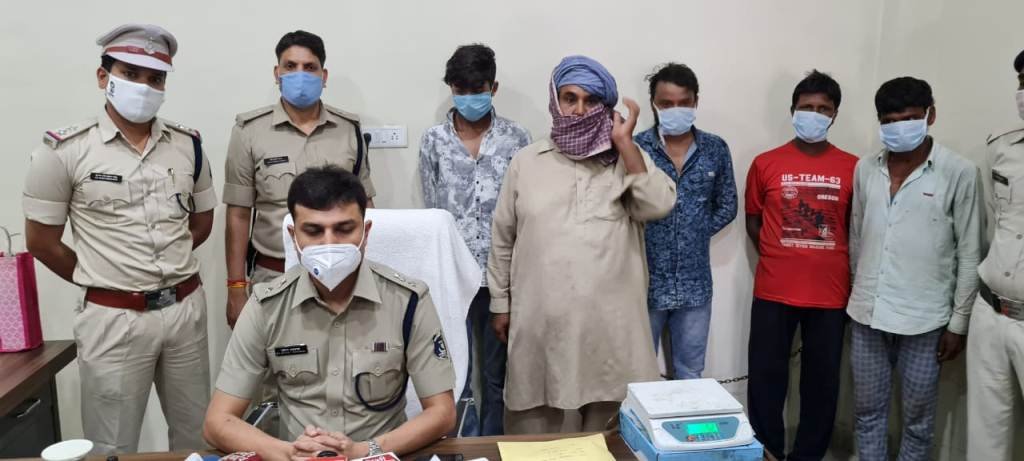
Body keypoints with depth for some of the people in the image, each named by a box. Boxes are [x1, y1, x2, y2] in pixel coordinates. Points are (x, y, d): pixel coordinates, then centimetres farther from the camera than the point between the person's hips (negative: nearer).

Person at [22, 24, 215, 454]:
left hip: (186, 308, 4)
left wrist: (167, 267, 6)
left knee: (196, 435, 16)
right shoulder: (65, 148, -8)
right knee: (114, 448, 11)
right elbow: (41, 242, -1)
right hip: (115, 318, -3)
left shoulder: (188, 144, 3)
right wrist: (101, 280, 4)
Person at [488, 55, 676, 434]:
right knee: (537, 434, 10)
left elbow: (658, 205, -12)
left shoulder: (628, 160, 6)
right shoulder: (527, 161, 6)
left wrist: (624, 142, -11)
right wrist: (500, 303, 11)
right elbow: (502, 238, 10)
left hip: (609, 321, 0)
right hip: (541, 321, 1)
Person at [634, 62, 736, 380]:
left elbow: (727, 207, 10)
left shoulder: (716, 150, 3)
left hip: (695, 284, 3)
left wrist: (694, 235, 0)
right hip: (645, 282, -2)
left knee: (690, 374, 16)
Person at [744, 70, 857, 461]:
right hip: (774, 291, -1)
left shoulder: (852, 167, 2)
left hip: (830, 293, 1)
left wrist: (843, 268, 5)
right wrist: (776, 259, 3)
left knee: (822, 381, 10)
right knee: (766, 378, 6)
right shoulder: (766, 163, 0)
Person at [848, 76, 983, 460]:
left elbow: (969, 255, -4)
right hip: (867, 314, 4)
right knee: (868, 411, 13)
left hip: (924, 319, -3)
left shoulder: (959, 173, -7)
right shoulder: (865, 169, 4)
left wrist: (959, 321, -4)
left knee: (917, 418, 11)